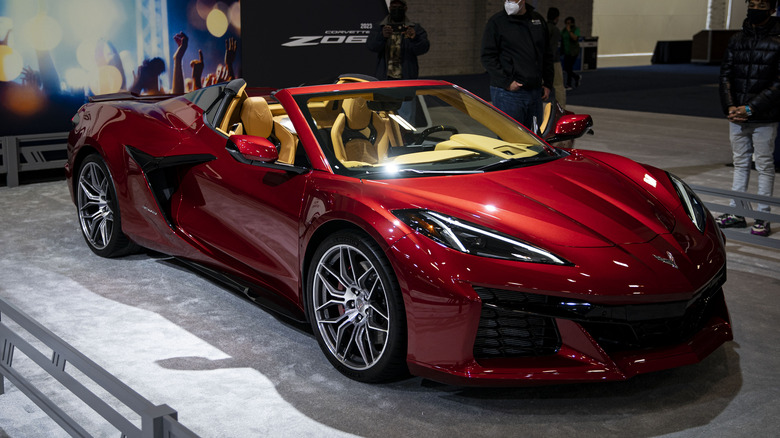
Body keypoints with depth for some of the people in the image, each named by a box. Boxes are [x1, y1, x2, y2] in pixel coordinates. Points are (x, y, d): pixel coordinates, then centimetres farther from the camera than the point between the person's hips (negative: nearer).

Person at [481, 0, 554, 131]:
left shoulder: (538, 20, 13)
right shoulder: (496, 22, -3)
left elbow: (547, 55, 20)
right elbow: (487, 57, -7)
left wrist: (548, 83, 12)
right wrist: (506, 82, -15)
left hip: (535, 91, 5)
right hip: (508, 92, -5)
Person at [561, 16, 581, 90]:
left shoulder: (576, 29, -9)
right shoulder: (564, 29, 8)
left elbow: (575, 38, -23)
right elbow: (560, 38, 14)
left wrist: (569, 31, -25)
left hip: (573, 52, -7)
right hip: (566, 51, 7)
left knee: (569, 68, -8)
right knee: (566, 68, 5)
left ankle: (568, 85, 3)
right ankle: (577, 77, 29)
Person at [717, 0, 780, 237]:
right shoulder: (737, 40, 9)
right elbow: (726, 75, 7)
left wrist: (751, 108, -17)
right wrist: (730, 106, -8)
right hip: (736, 117, 4)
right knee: (740, 163, 11)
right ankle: (736, 213, 19)